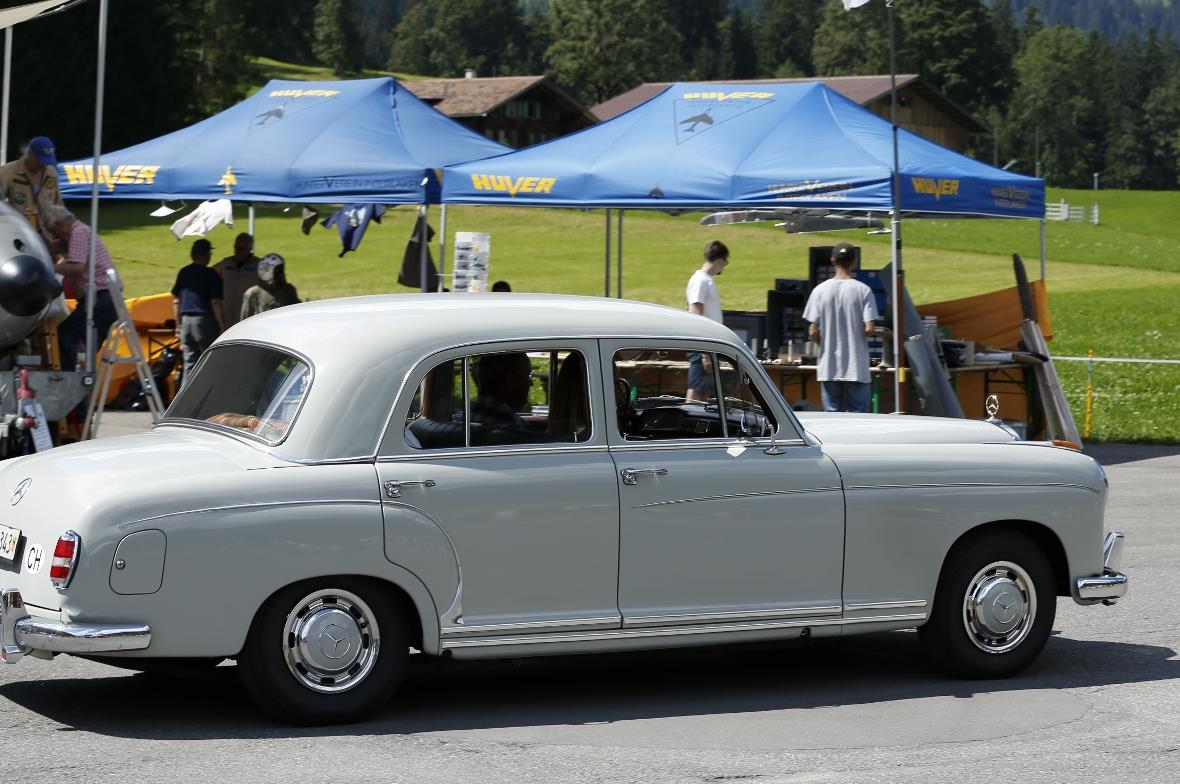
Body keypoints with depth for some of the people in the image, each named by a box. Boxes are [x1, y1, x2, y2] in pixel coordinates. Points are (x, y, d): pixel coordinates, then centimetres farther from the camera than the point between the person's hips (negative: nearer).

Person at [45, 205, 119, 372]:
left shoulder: (79, 232, -9)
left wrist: (51, 268, -13)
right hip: (107, 300, 11)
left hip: (100, 299, -11)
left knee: (65, 333, -14)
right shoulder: (80, 231, 24)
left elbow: (77, 268, -22)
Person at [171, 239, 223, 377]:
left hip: (186, 319, 6)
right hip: (204, 319, -6)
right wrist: (221, 327, -9)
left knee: (189, 362, 9)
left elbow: (176, 300, 14)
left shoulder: (183, 273, 10)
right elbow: (215, 303, -12)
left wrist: (178, 324, 21)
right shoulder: (211, 275, -7)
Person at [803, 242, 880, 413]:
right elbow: (869, 329, -12)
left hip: (829, 367, 2)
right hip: (856, 367, -2)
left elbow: (813, 332, -3)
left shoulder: (820, 290, -2)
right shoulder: (863, 290, -7)